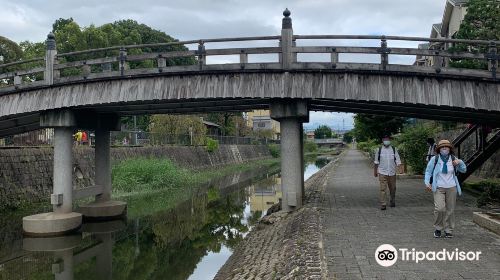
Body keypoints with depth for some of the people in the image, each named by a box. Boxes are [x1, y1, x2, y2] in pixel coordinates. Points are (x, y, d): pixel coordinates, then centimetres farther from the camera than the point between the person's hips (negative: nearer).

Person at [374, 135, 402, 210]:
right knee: (383, 189, -9)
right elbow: (376, 162, 10)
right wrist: (375, 171, 13)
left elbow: (398, 160, 3)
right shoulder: (379, 150, 2)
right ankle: (383, 204, -7)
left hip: (392, 173, 2)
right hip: (382, 173, -2)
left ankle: (393, 202, 34)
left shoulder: (394, 149, 3)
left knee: (392, 188, 13)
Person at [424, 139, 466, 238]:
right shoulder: (434, 159, -2)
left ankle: (448, 230, 19)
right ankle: (438, 228, 5)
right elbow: (428, 172, 4)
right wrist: (427, 183, -8)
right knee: (439, 208, -16)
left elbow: (464, 170, 16)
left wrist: (460, 162, -3)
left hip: (451, 188, 3)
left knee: (450, 210, 5)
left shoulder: (453, 159, 6)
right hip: (439, 188, -3)